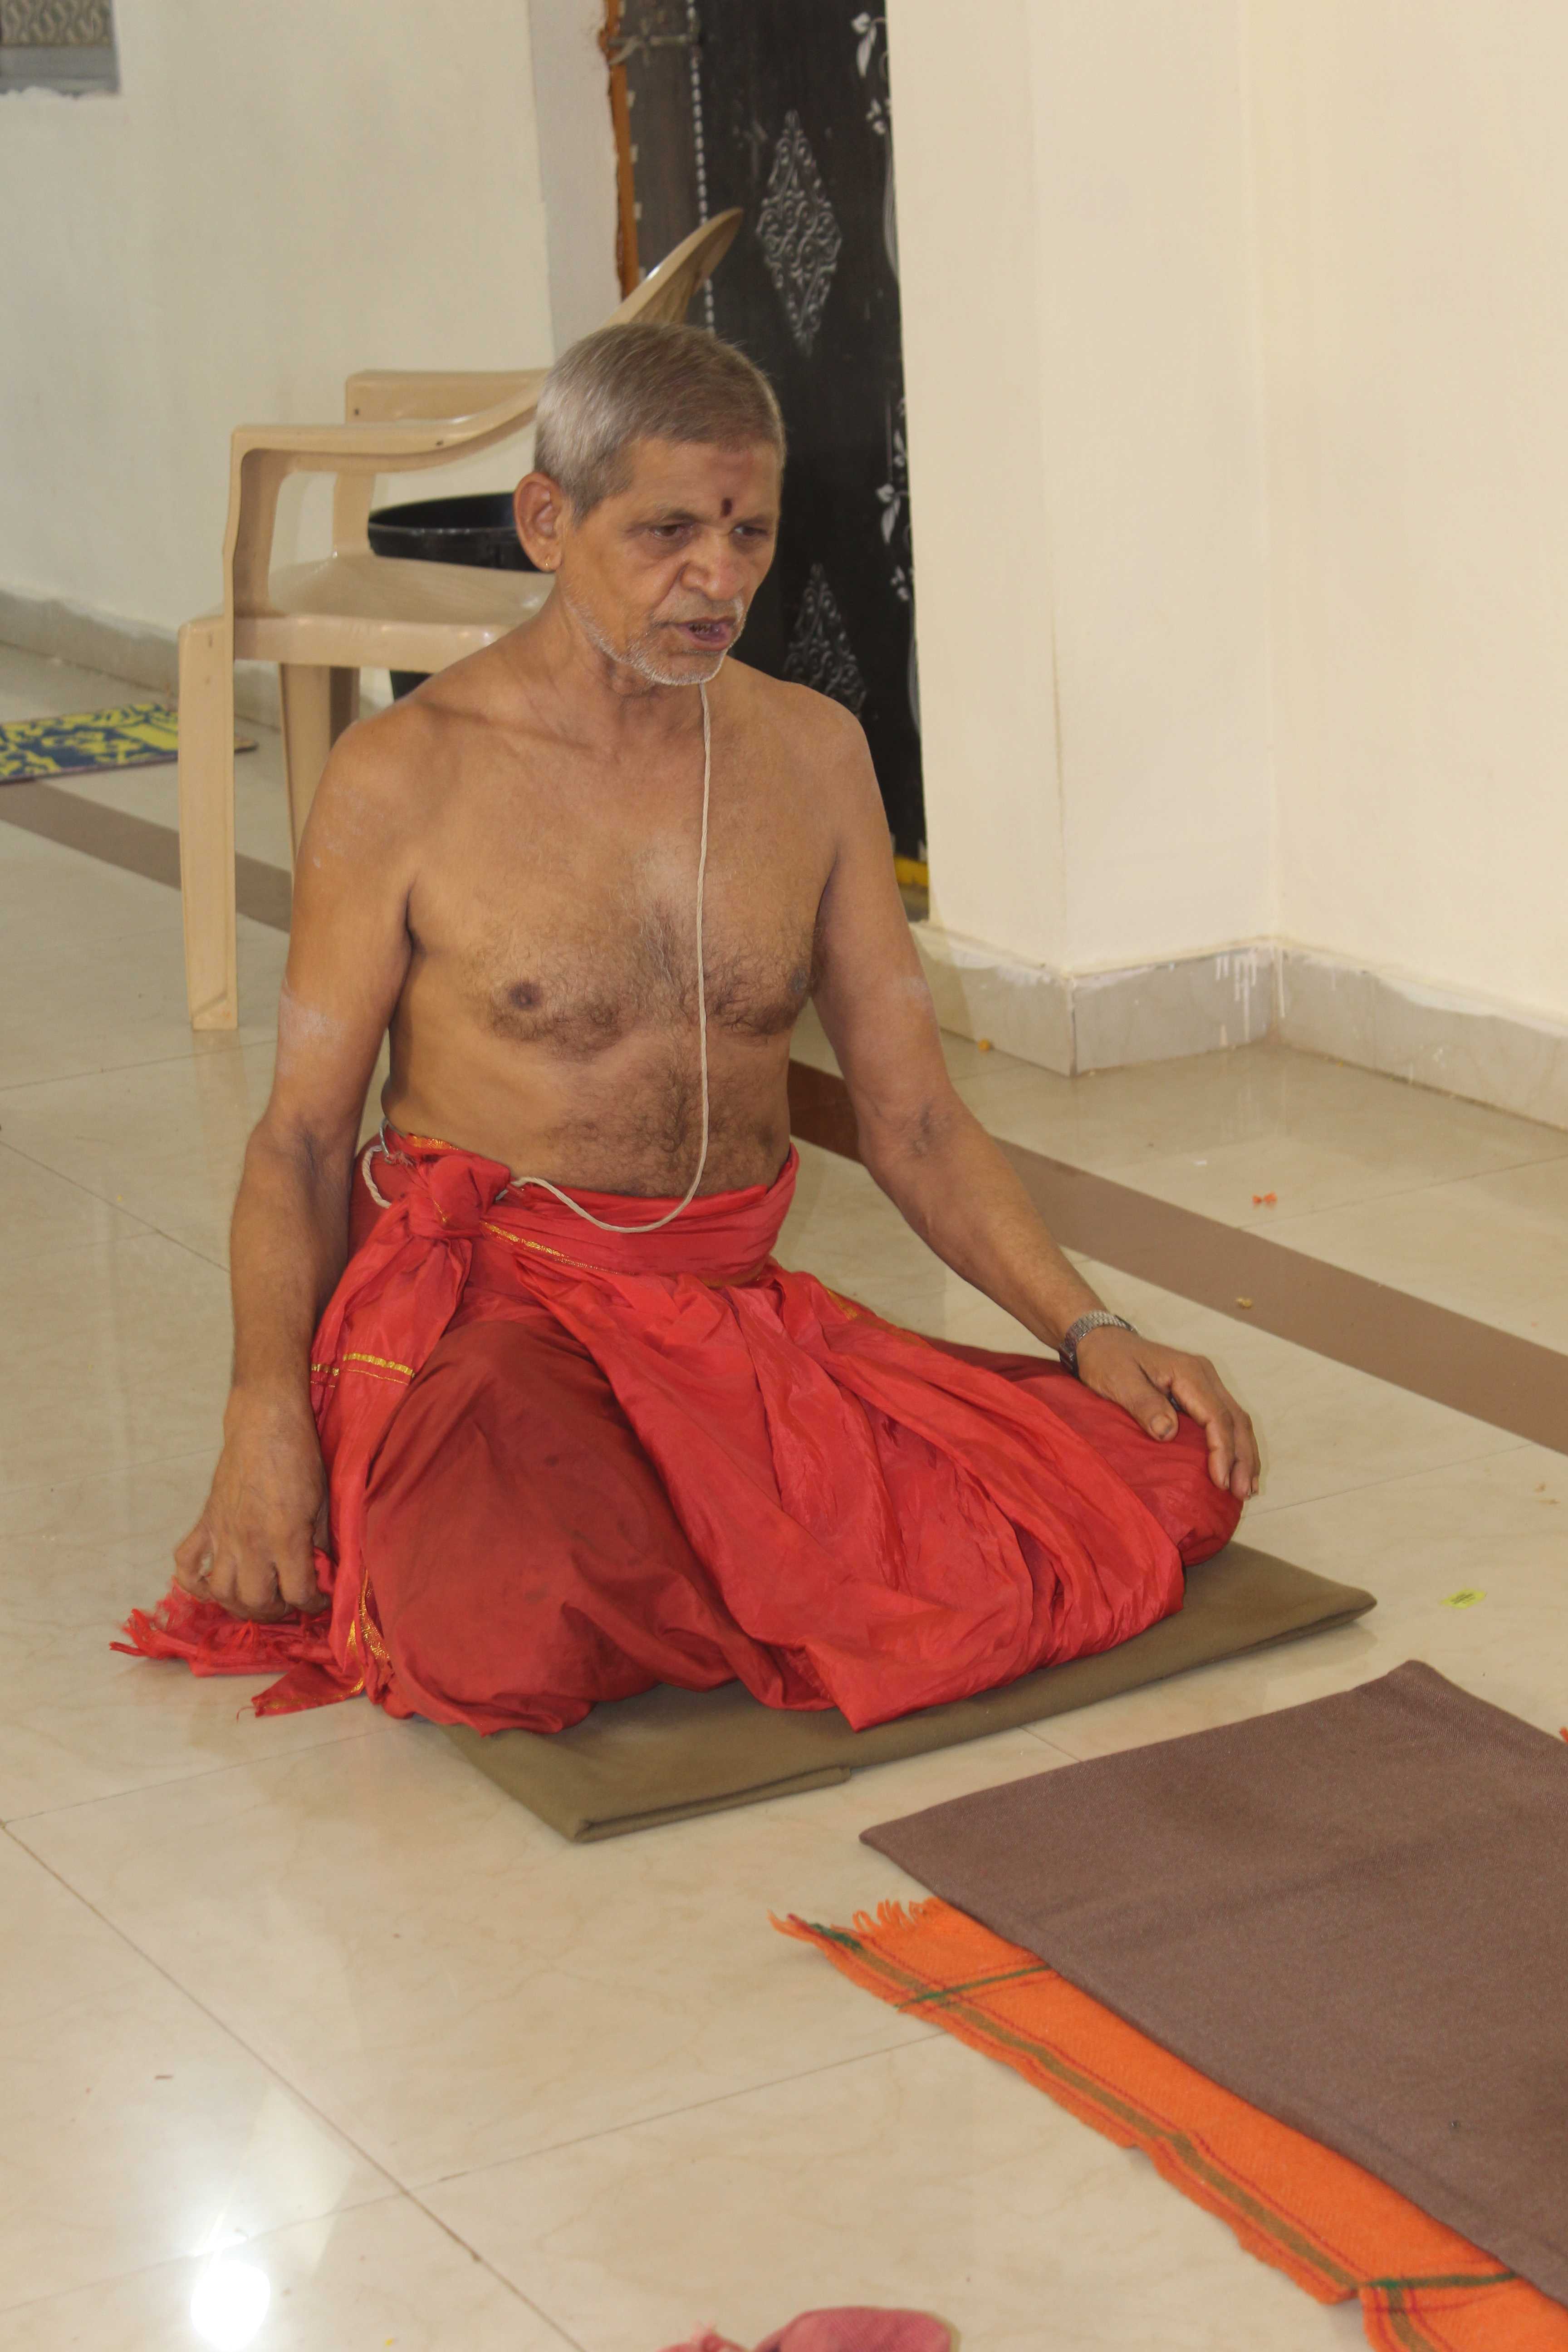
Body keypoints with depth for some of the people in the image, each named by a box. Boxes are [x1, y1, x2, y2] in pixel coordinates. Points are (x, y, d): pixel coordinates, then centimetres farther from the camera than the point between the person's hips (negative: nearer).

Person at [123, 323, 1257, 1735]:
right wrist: (267, 1420, -16)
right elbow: (303, 1134, -1)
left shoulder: (812, 753, 9)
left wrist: (1093, 1333, -3)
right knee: (516, 1637, -37)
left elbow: (914, 1117, 10)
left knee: (1165, 1485, -14)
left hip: (740, 1309, 5)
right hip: (482, 1308, -4)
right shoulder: (407, 781, -4)